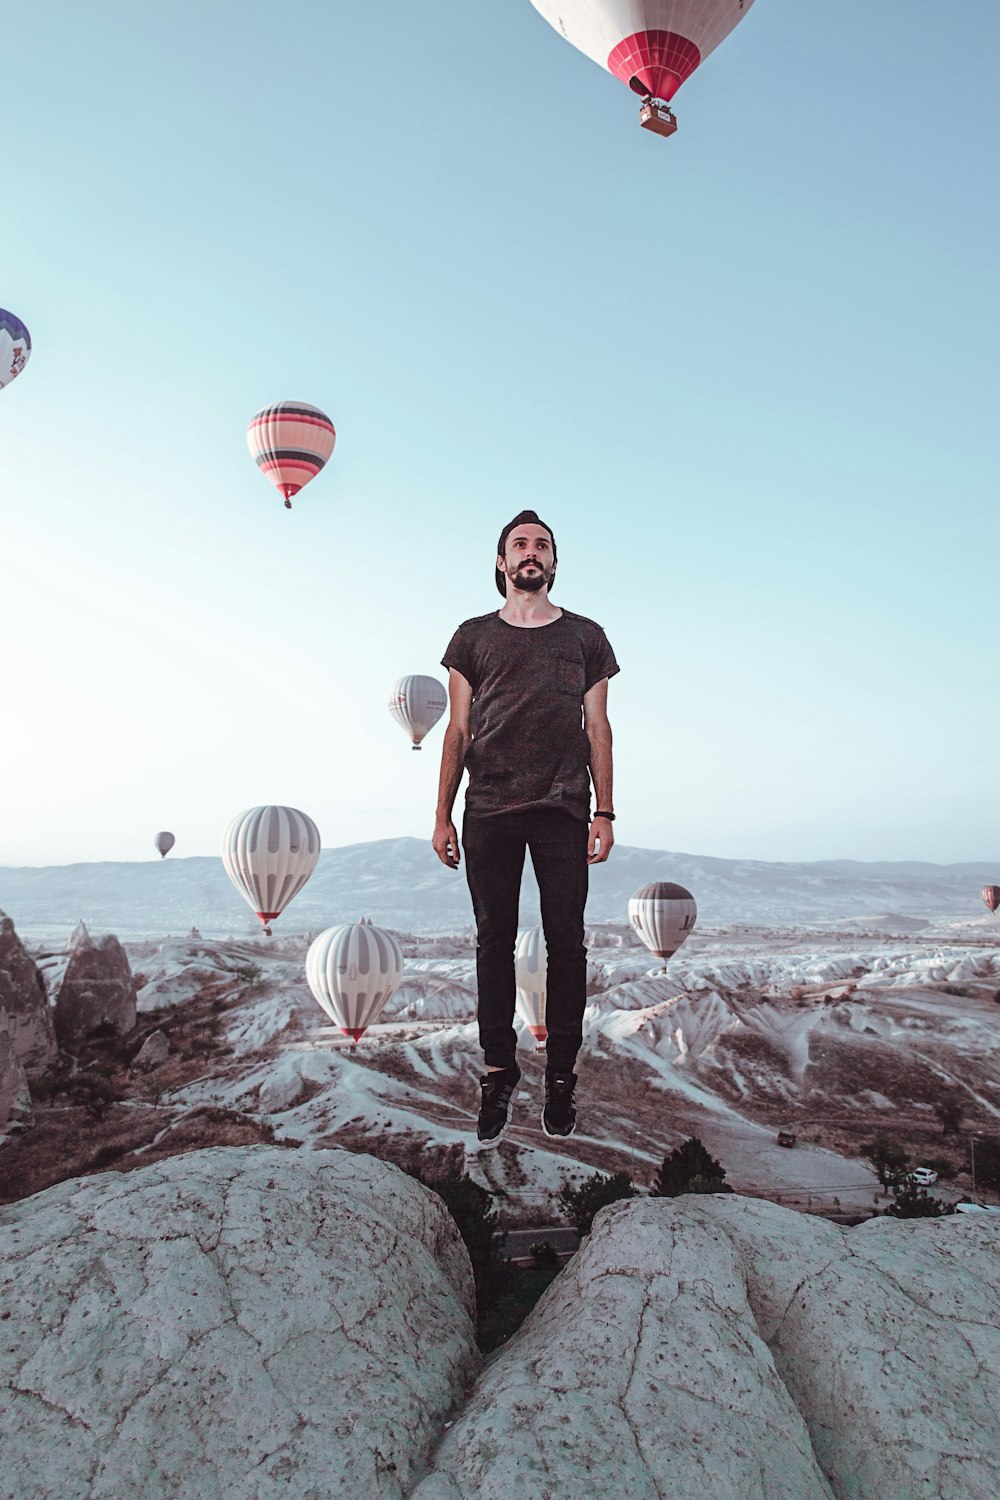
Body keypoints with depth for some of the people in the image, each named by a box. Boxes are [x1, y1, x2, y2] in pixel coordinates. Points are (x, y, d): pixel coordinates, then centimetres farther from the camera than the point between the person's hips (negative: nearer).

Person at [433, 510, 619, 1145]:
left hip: (563, 809, 0)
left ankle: (562, 1077, 14)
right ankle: (499, 1074, 15)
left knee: (566, 942, 1)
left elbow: (598, 728, 10)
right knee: (495, 941, 4)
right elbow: (459, 730, 11)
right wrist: (443, 815, 5)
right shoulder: (474, 636, 12)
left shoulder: (585, 635, 12)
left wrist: (605, 813, 2)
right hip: (489, 811, 0)